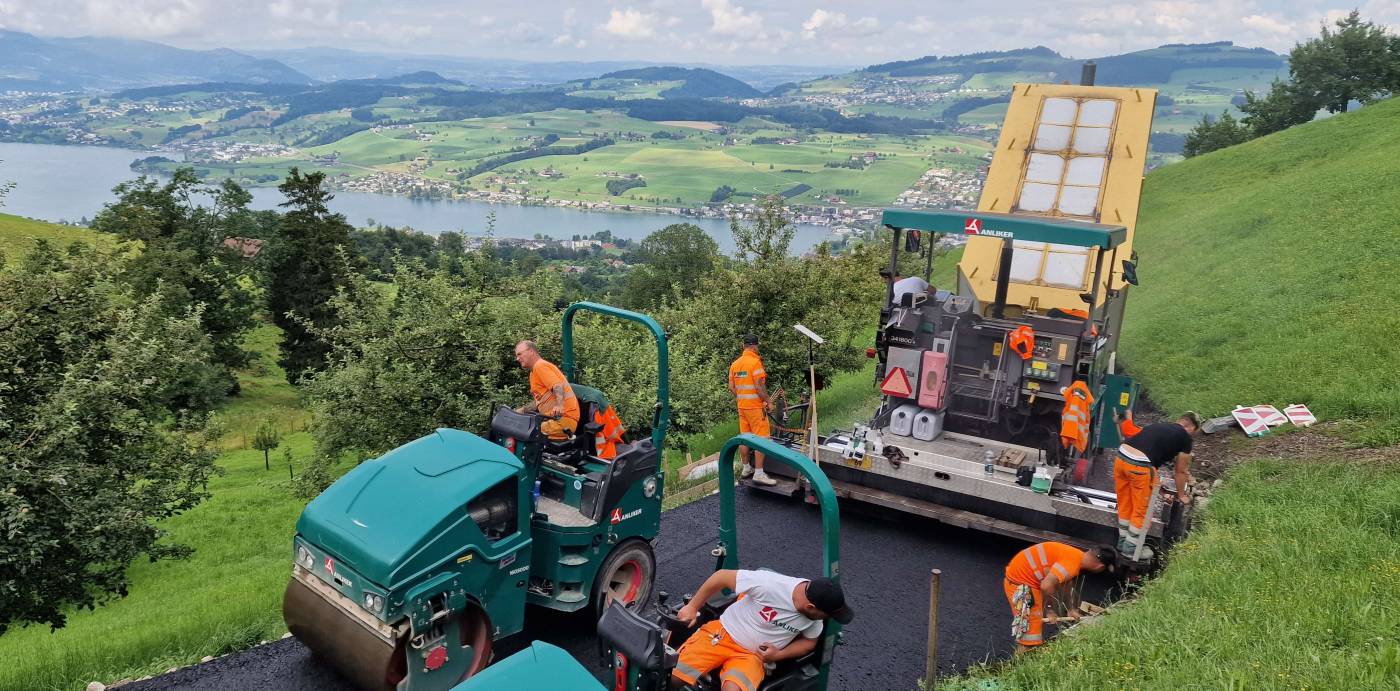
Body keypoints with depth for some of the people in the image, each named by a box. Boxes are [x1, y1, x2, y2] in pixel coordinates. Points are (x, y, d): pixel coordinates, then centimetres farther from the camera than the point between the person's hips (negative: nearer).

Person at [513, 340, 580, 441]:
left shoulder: (540, 366, -7)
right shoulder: (533, 374, 26)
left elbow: (558, 386, -22)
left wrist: (559, 406, -38)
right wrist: (522, 410, 19)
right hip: (552, 418, 10)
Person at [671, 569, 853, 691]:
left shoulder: (814, 618, -10)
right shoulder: (769, 584, -28)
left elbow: (809, 642, 10)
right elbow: (722, 576, -17)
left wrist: (778, 655, -8)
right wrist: (692, 607, -12)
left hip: (753, 656, 3)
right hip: (722, 635, -2)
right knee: (672, 676, -19)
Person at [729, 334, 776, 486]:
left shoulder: (734, 364, 8)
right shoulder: (755, 362, -14)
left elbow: (731, 387, 11)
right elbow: (759, 386, -18)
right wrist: (768, 402, -9)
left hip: (742, 406, 7)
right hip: (756, 406, -7)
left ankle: (746, 468, 23)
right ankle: (759, 474, -7)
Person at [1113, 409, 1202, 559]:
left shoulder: (1160, 426, 25)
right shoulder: (1185, 437, 9)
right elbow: (1181, 471, 19)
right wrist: (1181, 495, 32)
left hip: (1121, 457, 7)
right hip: (1139, 466, -7)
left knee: (1124, 505, 23)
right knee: (1142, 510, 13)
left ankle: (1123, 541, 37)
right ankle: (1131, 547, 24)